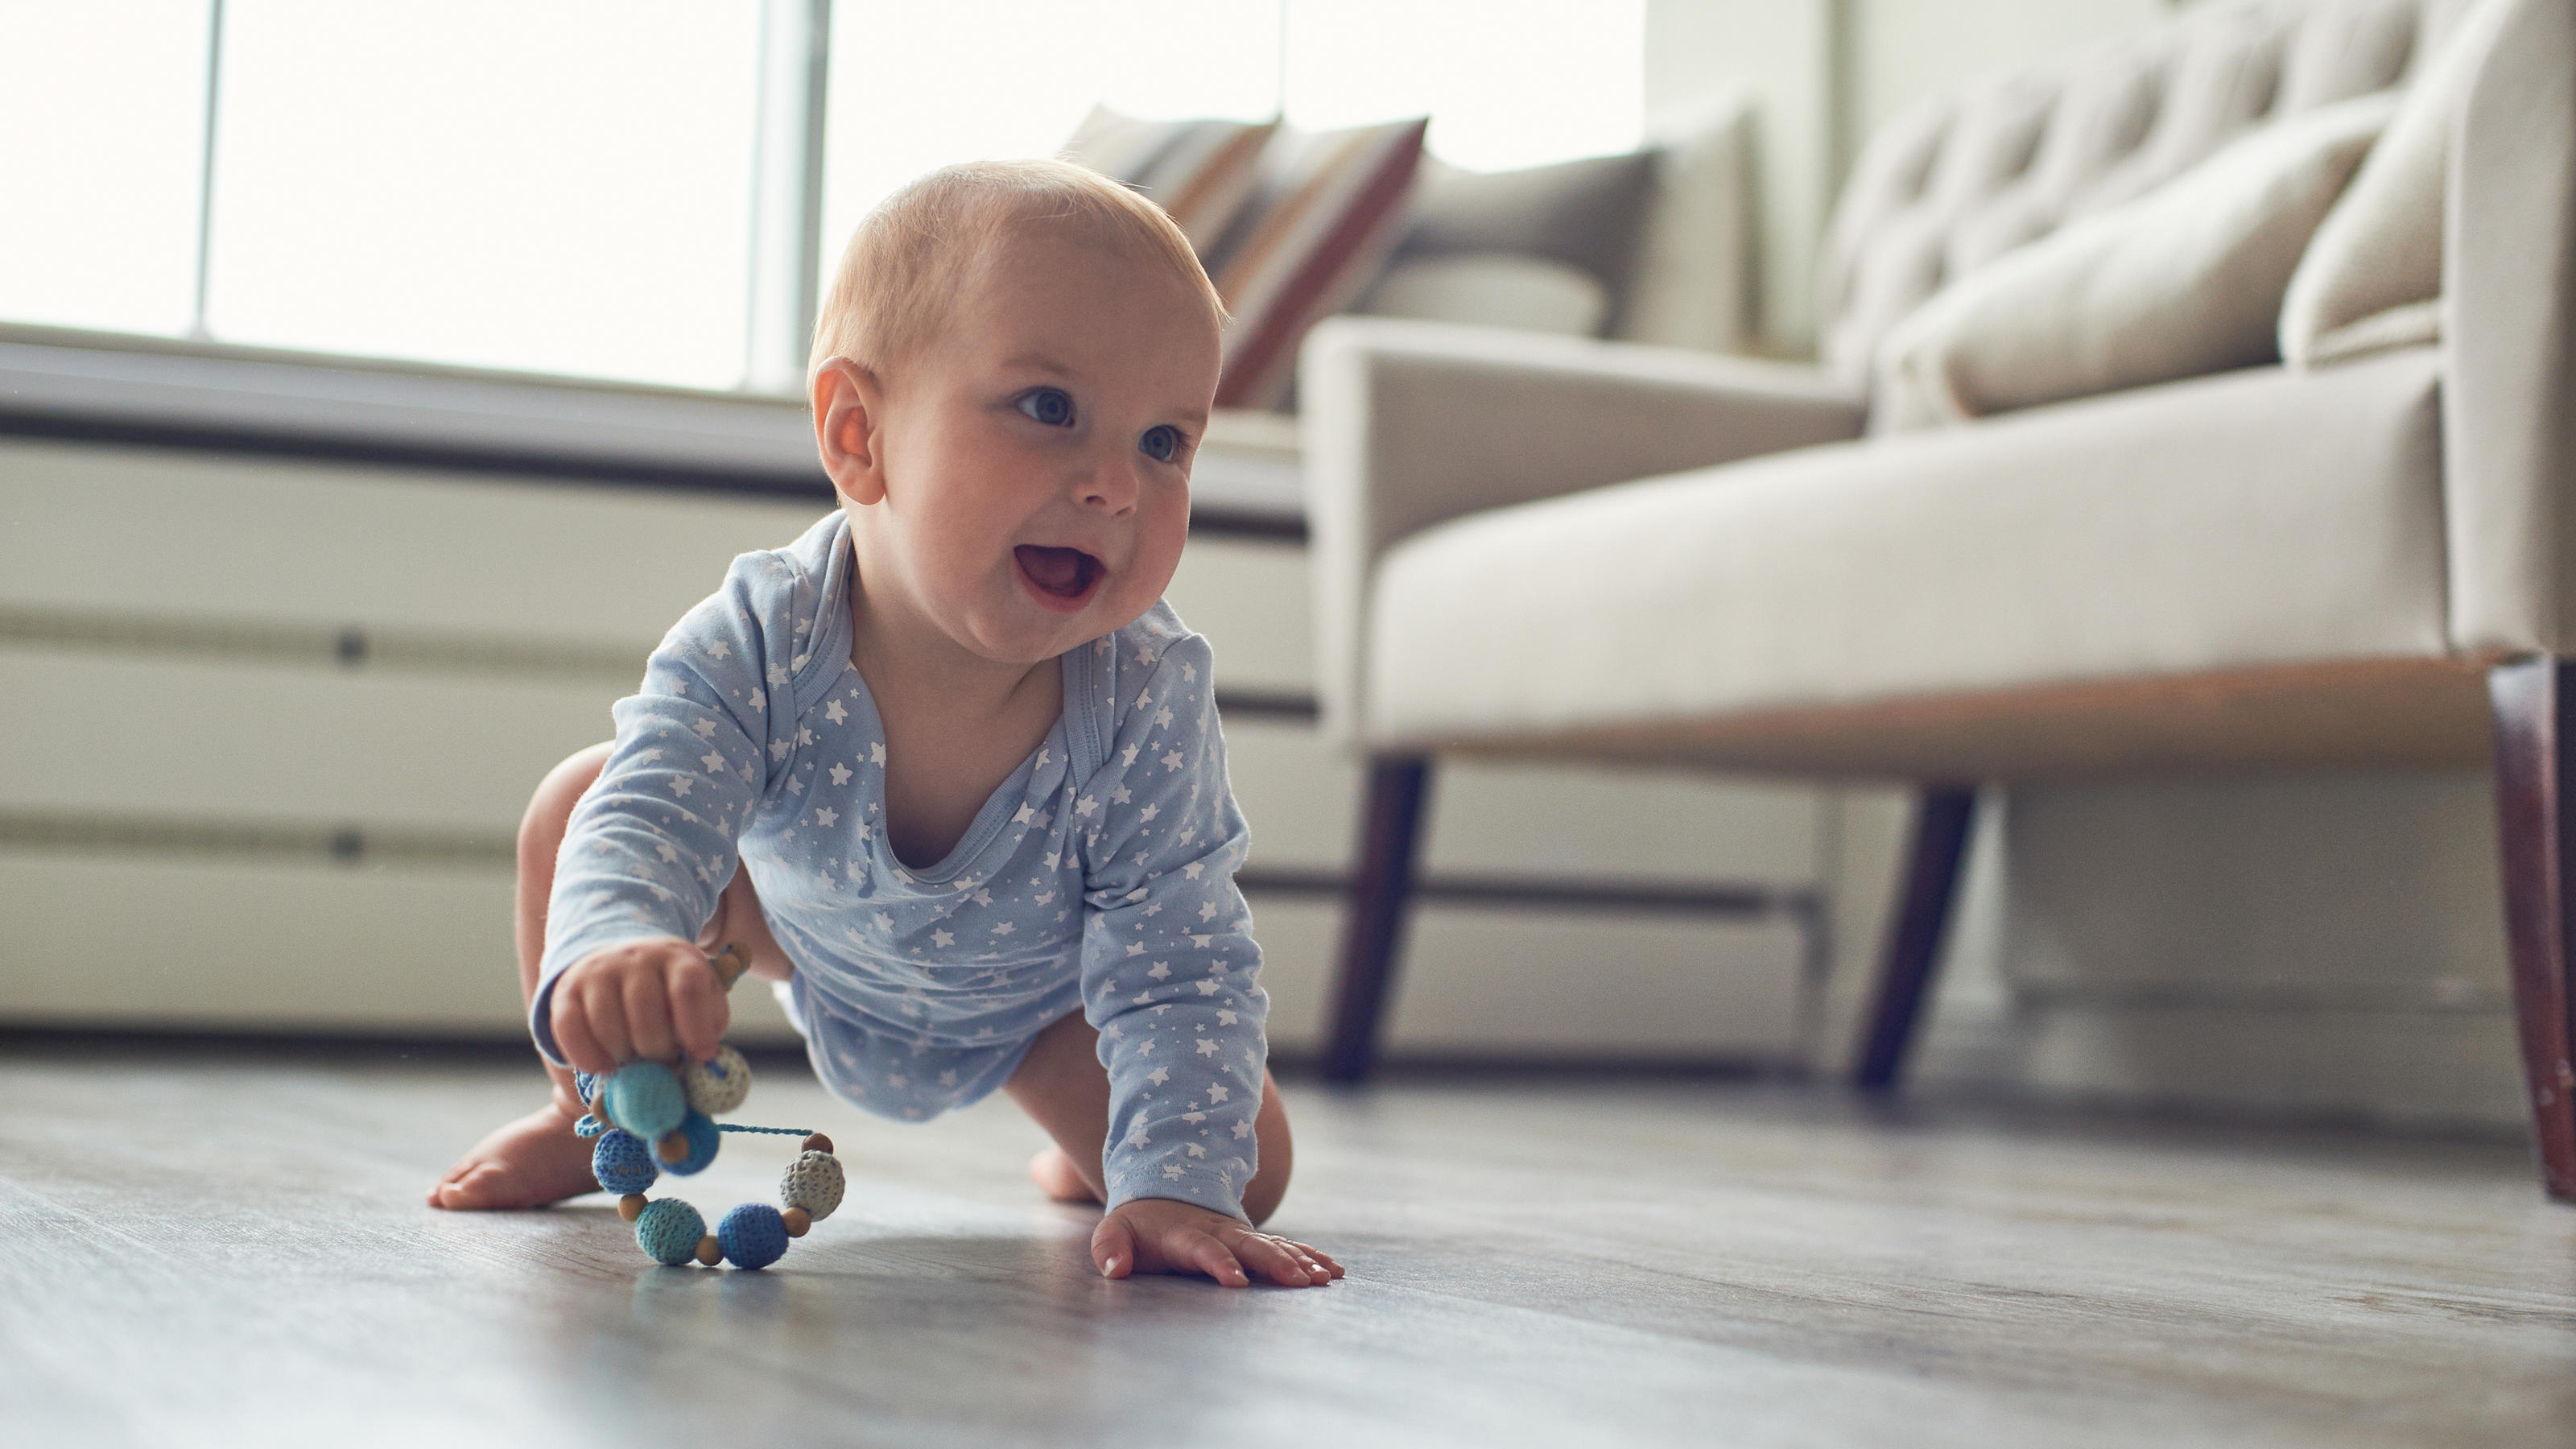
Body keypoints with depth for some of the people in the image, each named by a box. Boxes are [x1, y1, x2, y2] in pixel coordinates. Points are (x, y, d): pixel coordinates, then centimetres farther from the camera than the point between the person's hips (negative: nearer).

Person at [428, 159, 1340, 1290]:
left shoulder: (1148, 703, -37)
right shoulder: (753, 647, -37)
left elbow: (1184, 972, -34)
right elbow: (644, 827, -46)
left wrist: (1177, 1186, -48)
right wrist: (612, 950, -70)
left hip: (1034, 1001, 0)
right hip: (807, 929, 0)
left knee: (1248, 1169, -11)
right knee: (576, 802, -15)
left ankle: (1089, 1158, 28)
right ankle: (596, 1115, 12)